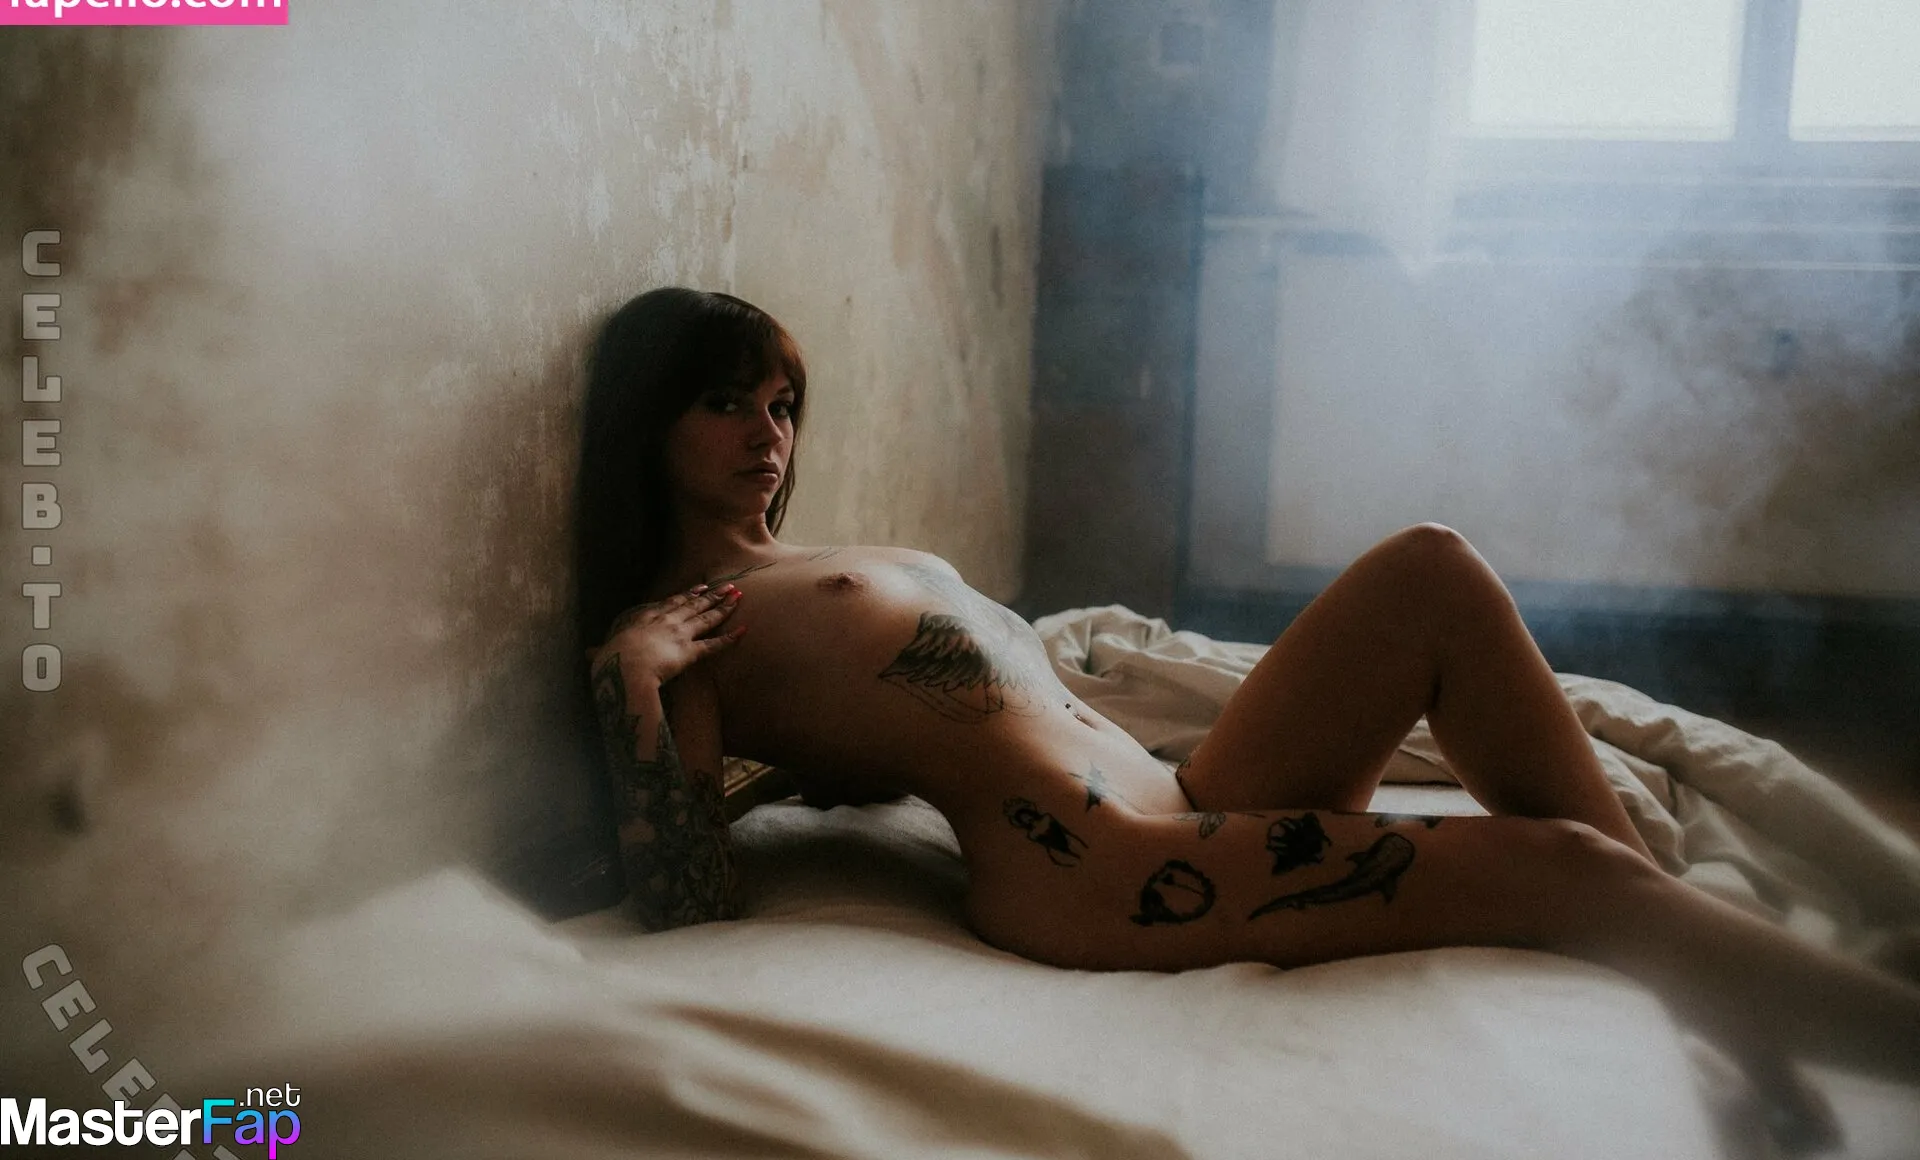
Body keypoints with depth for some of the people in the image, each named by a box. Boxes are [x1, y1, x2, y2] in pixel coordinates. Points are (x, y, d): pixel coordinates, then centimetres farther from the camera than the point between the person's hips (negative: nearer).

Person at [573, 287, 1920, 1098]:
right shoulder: (667, 636, 2)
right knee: (1561, 868, -18)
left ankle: (1679, 927, -5)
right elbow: (686, 908, -10)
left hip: (1183, 805, 9)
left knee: (1432, 567, -6)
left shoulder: (881, 564, 26)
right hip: (1085, 874, -9)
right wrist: (633, 675, -14)